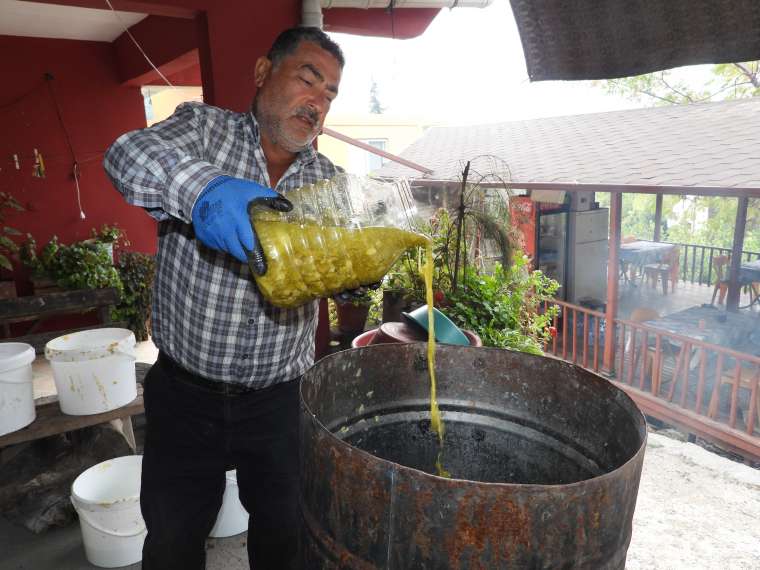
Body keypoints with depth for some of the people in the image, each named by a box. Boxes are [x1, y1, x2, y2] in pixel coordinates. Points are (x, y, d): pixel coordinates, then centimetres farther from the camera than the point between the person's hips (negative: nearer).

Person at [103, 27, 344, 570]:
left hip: (281, 398, 2)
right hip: (185, 395, -1)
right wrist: (204, 187, -45)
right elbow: (130, 153, -24)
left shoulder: (326, 179, 3)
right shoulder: (203, 127, -5)